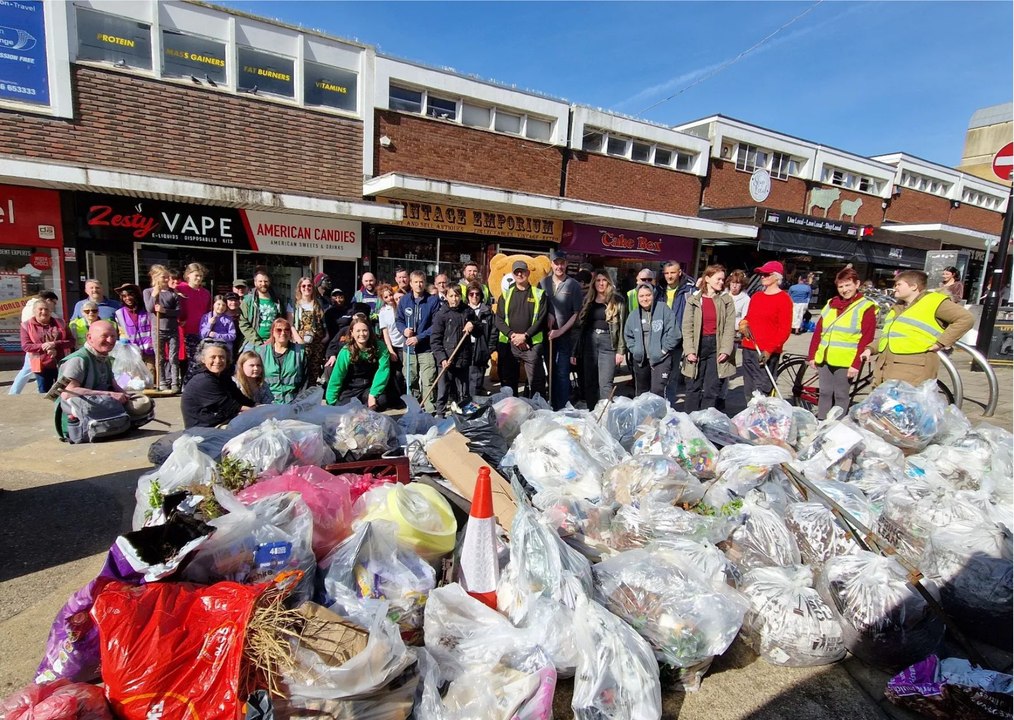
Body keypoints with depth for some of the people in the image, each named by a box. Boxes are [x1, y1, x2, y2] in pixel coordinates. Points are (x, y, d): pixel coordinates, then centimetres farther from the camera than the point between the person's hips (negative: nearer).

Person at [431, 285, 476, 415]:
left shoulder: (468, 312, 10)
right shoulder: (441, 314, -1)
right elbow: (435, 340, -5)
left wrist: (472, 325, 2)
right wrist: (442, 358, -16)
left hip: (463, 359, 4)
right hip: (446, 360, -3)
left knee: (463, 395, 11)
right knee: (443, 392, -2)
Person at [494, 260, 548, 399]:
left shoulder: (538, 294, 7)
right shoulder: (506, 294, 12)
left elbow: (541, 319, -2)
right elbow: (498, 319, 4)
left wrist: (525, 336, -11)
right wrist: (512, 335, -10)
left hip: (532, 344, -2)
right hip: (508, 344, 2)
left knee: (537, 382, -4)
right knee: (508, 381, 8)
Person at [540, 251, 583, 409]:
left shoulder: (573, 285, -4)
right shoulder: (543, 282, 4)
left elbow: (577, 313, -4)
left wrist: (560, 331, -11)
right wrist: (547, 315, -8)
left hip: (565, 336, -3)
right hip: (547, 335, 3)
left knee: (562, 374, -4)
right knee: (551, 372, 11)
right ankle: (552, 406, 22)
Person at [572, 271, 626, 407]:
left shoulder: (617, 301, 3)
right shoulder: (588, 301, 14)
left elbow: (622, 326, -2)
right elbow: (580, 326, 14)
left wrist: (621, 350, -11)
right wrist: (575, 351, 9)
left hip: (608, 343, -4)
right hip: (589, 341, 4)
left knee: (605, 383, -9)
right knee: (589, 382, 8)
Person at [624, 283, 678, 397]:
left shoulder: (663, 309, -7)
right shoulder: (633, 315, 8)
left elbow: (673, 332, -10)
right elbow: (628, 336, 16)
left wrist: (664, 349, -10)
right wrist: (635, 350, 3)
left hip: (660, 359, -5)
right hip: (640, 359, 5)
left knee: (657, 392, -17)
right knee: (641, 392, 18)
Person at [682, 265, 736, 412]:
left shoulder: (726, 300, 6)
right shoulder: (693, 300, 4)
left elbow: (730, 327, -1)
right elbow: (687, 327, 0)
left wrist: (726, 350, -11)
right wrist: (689, 350, -10)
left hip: (717, 346, 0)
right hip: (698, 346, 0)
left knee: (712, 389, 2)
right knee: (694, 388, 5)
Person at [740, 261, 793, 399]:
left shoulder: (783, 299, -4)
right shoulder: (756, 296, 16)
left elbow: (785, 329, -8)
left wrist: (769, 350, -17)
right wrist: (743, 325, 1)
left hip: (766, 354, -7)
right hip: (748, 350, 7)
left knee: (761, 393, -12)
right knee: (748, 392, 8)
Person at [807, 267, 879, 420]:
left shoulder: (866, 307, -3)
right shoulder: (831, 304, 13)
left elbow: (866, 339, -8)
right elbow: (818, 331, 13)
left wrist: (856, 363, -14)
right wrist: (812, 355, 9)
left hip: (846, 361, -5)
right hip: (824, 358, 5)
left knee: (840, 396, 3)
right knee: (825, 393, 10)